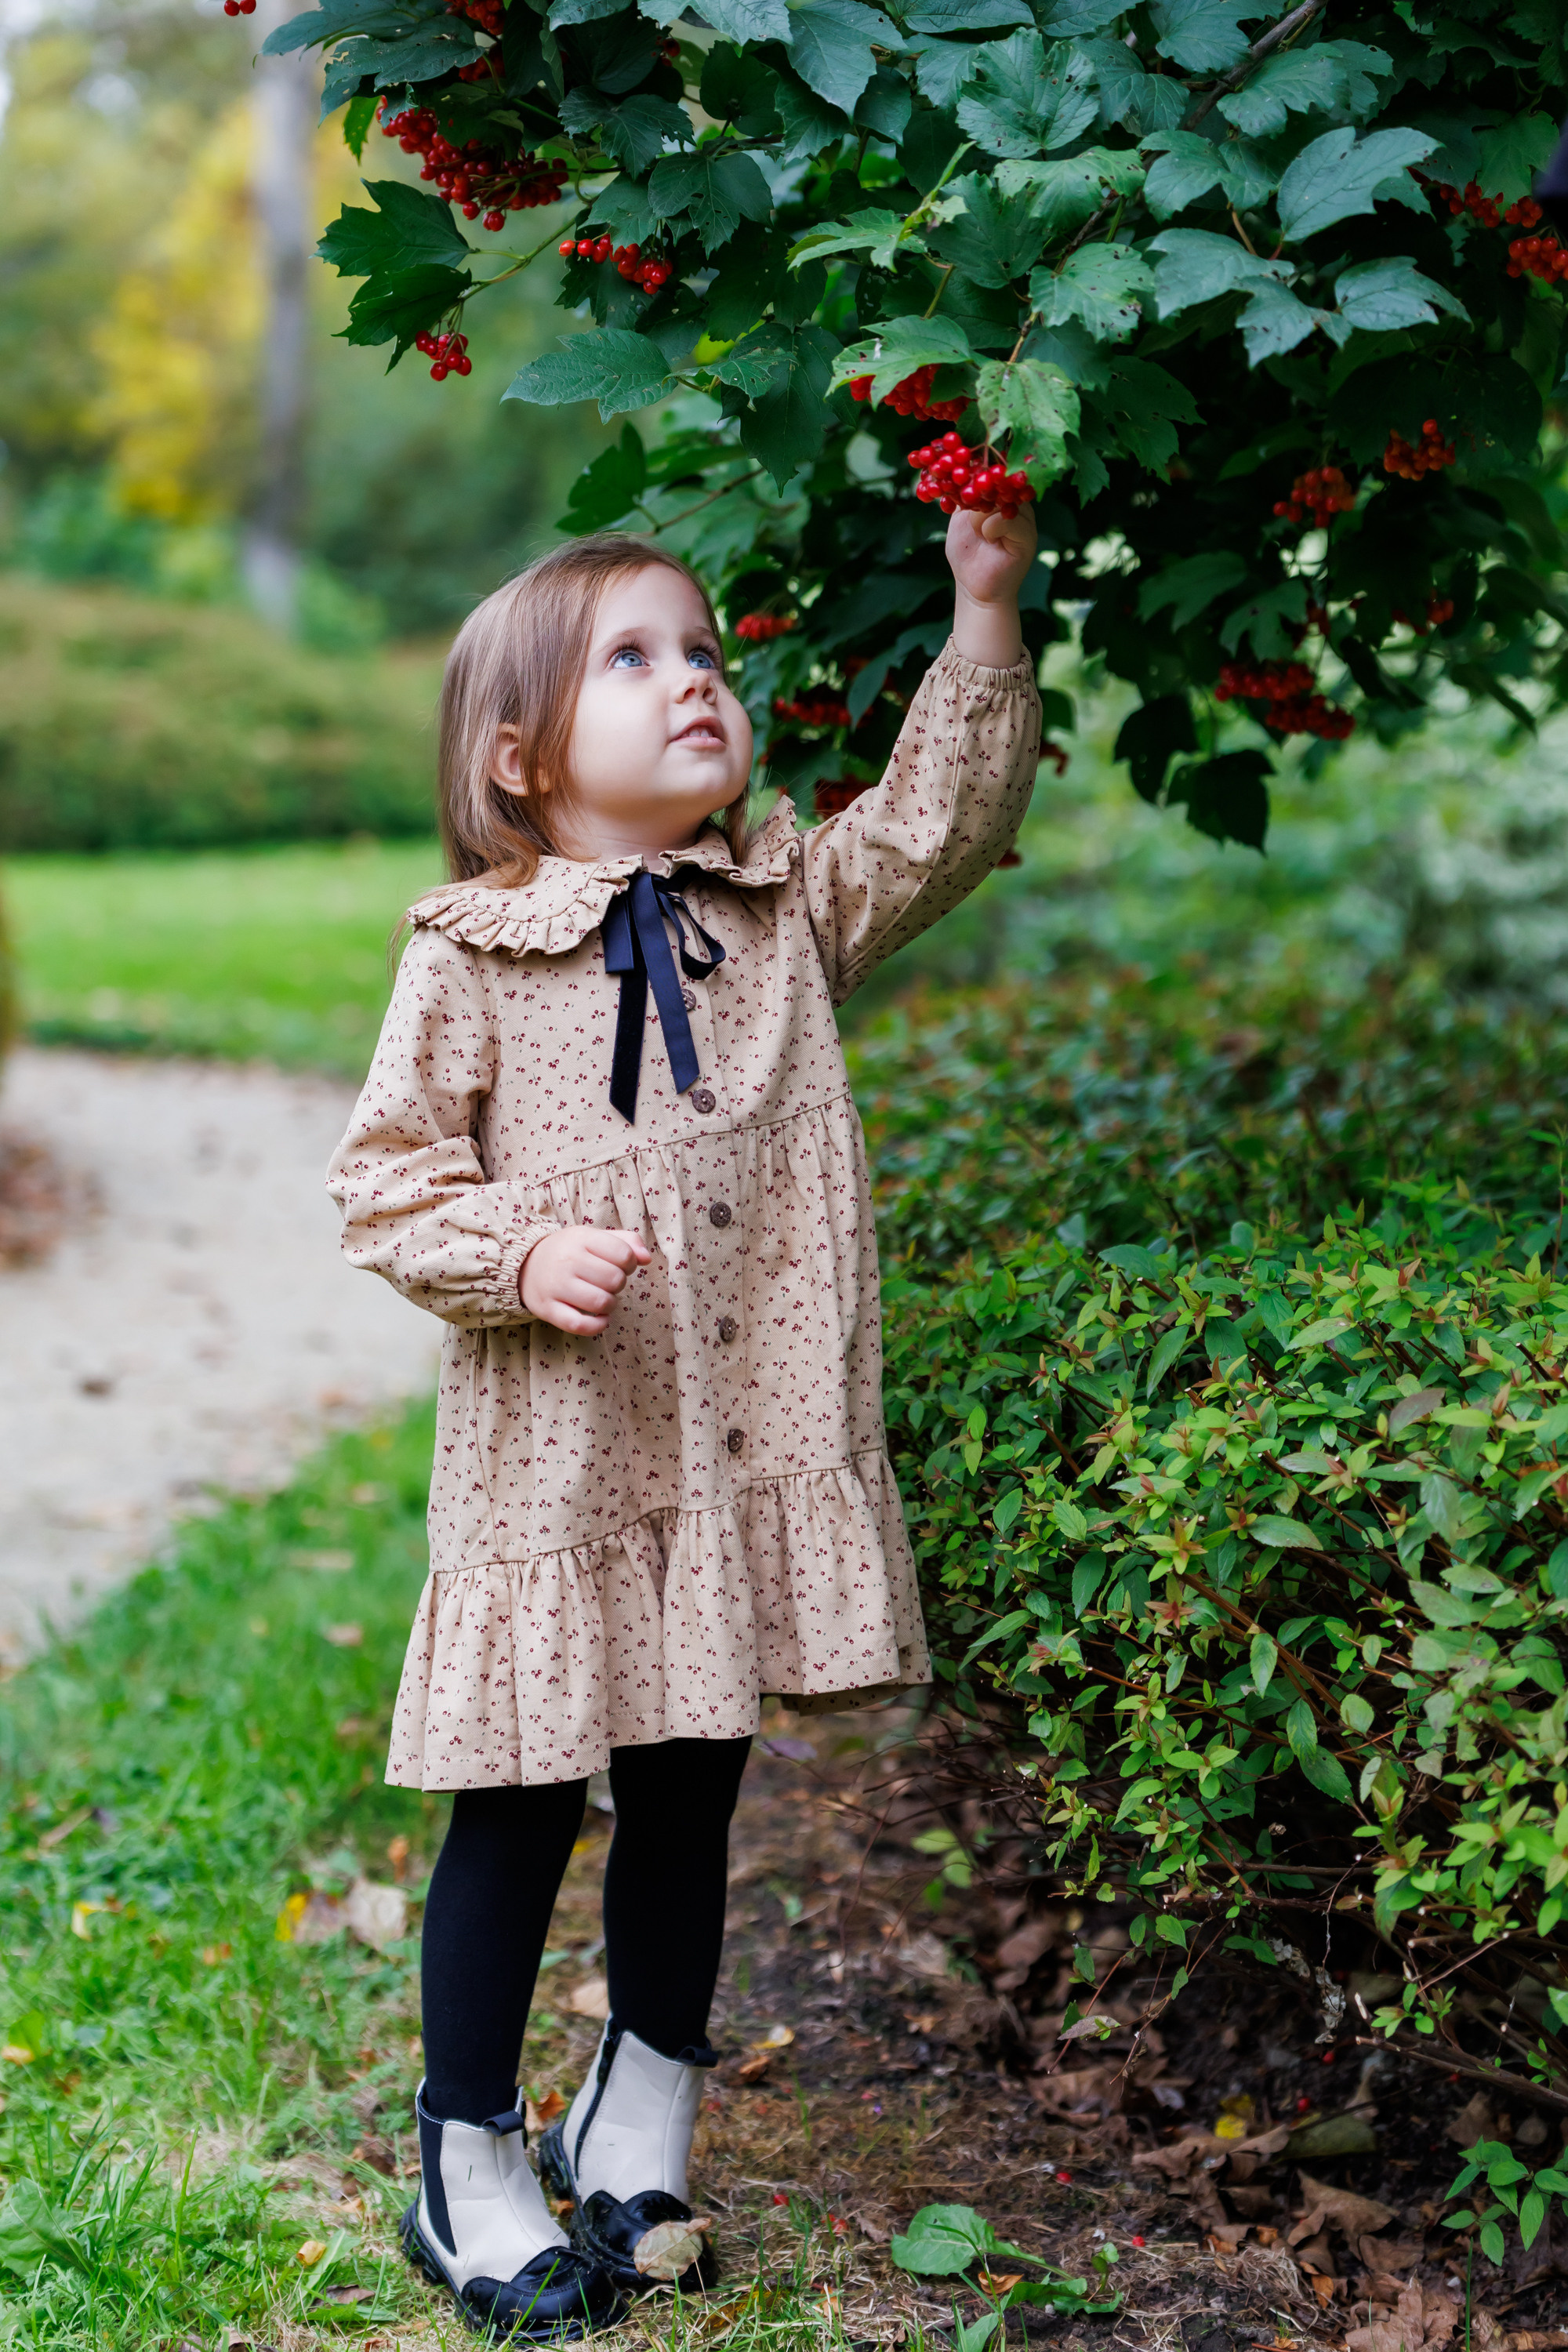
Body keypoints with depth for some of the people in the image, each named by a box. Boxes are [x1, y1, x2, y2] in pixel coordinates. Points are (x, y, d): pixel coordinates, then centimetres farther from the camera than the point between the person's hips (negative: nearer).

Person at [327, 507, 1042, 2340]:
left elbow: (944, 818, 1)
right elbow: (384, 1176, -5)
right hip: (554, 1463, -4)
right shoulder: (470, 956, -7)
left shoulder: (791, 911, 7)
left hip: (748, 1453, 4)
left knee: (689, 1800, 17)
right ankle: (467, 2167, 23)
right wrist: (523, 1254, -20)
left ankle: (639, 2125, 36)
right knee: (519, 1813, 5)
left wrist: (983, 615, -8)